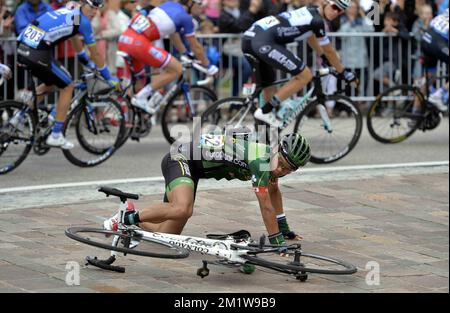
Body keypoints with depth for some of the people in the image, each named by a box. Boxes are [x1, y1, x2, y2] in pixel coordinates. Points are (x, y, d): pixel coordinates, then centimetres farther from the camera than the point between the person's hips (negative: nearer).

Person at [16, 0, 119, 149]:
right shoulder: (83, 21, -2)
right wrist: (109, 78, 17)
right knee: (67, 86, 9)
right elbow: (96, 53, 5)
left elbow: (76, 40, 41)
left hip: (22, 50, 8)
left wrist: (88, 63, 53)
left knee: (49, 84, 28)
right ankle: (56, 136, 9)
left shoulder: (70, 12, 24)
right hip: (38, 54, -8)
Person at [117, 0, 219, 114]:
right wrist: (208, 66, 25)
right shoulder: (185, 17, 2)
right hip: (139, 43, -9)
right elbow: (196, 47, 11)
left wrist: (185, 54, 47)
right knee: (177, 69, -2)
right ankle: (141, 97, -3)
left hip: (124, 39, 9)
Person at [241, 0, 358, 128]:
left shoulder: (310, 12, 24)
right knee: (305, 75, -5)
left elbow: (312, 38, 44)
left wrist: (323, 57, 58)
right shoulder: (317, 20, -2)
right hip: (264, 42, -10)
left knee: (268, 84, 22)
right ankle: (265, 111, -4)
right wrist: (343, 72, 21)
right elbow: (329, 51, 8)